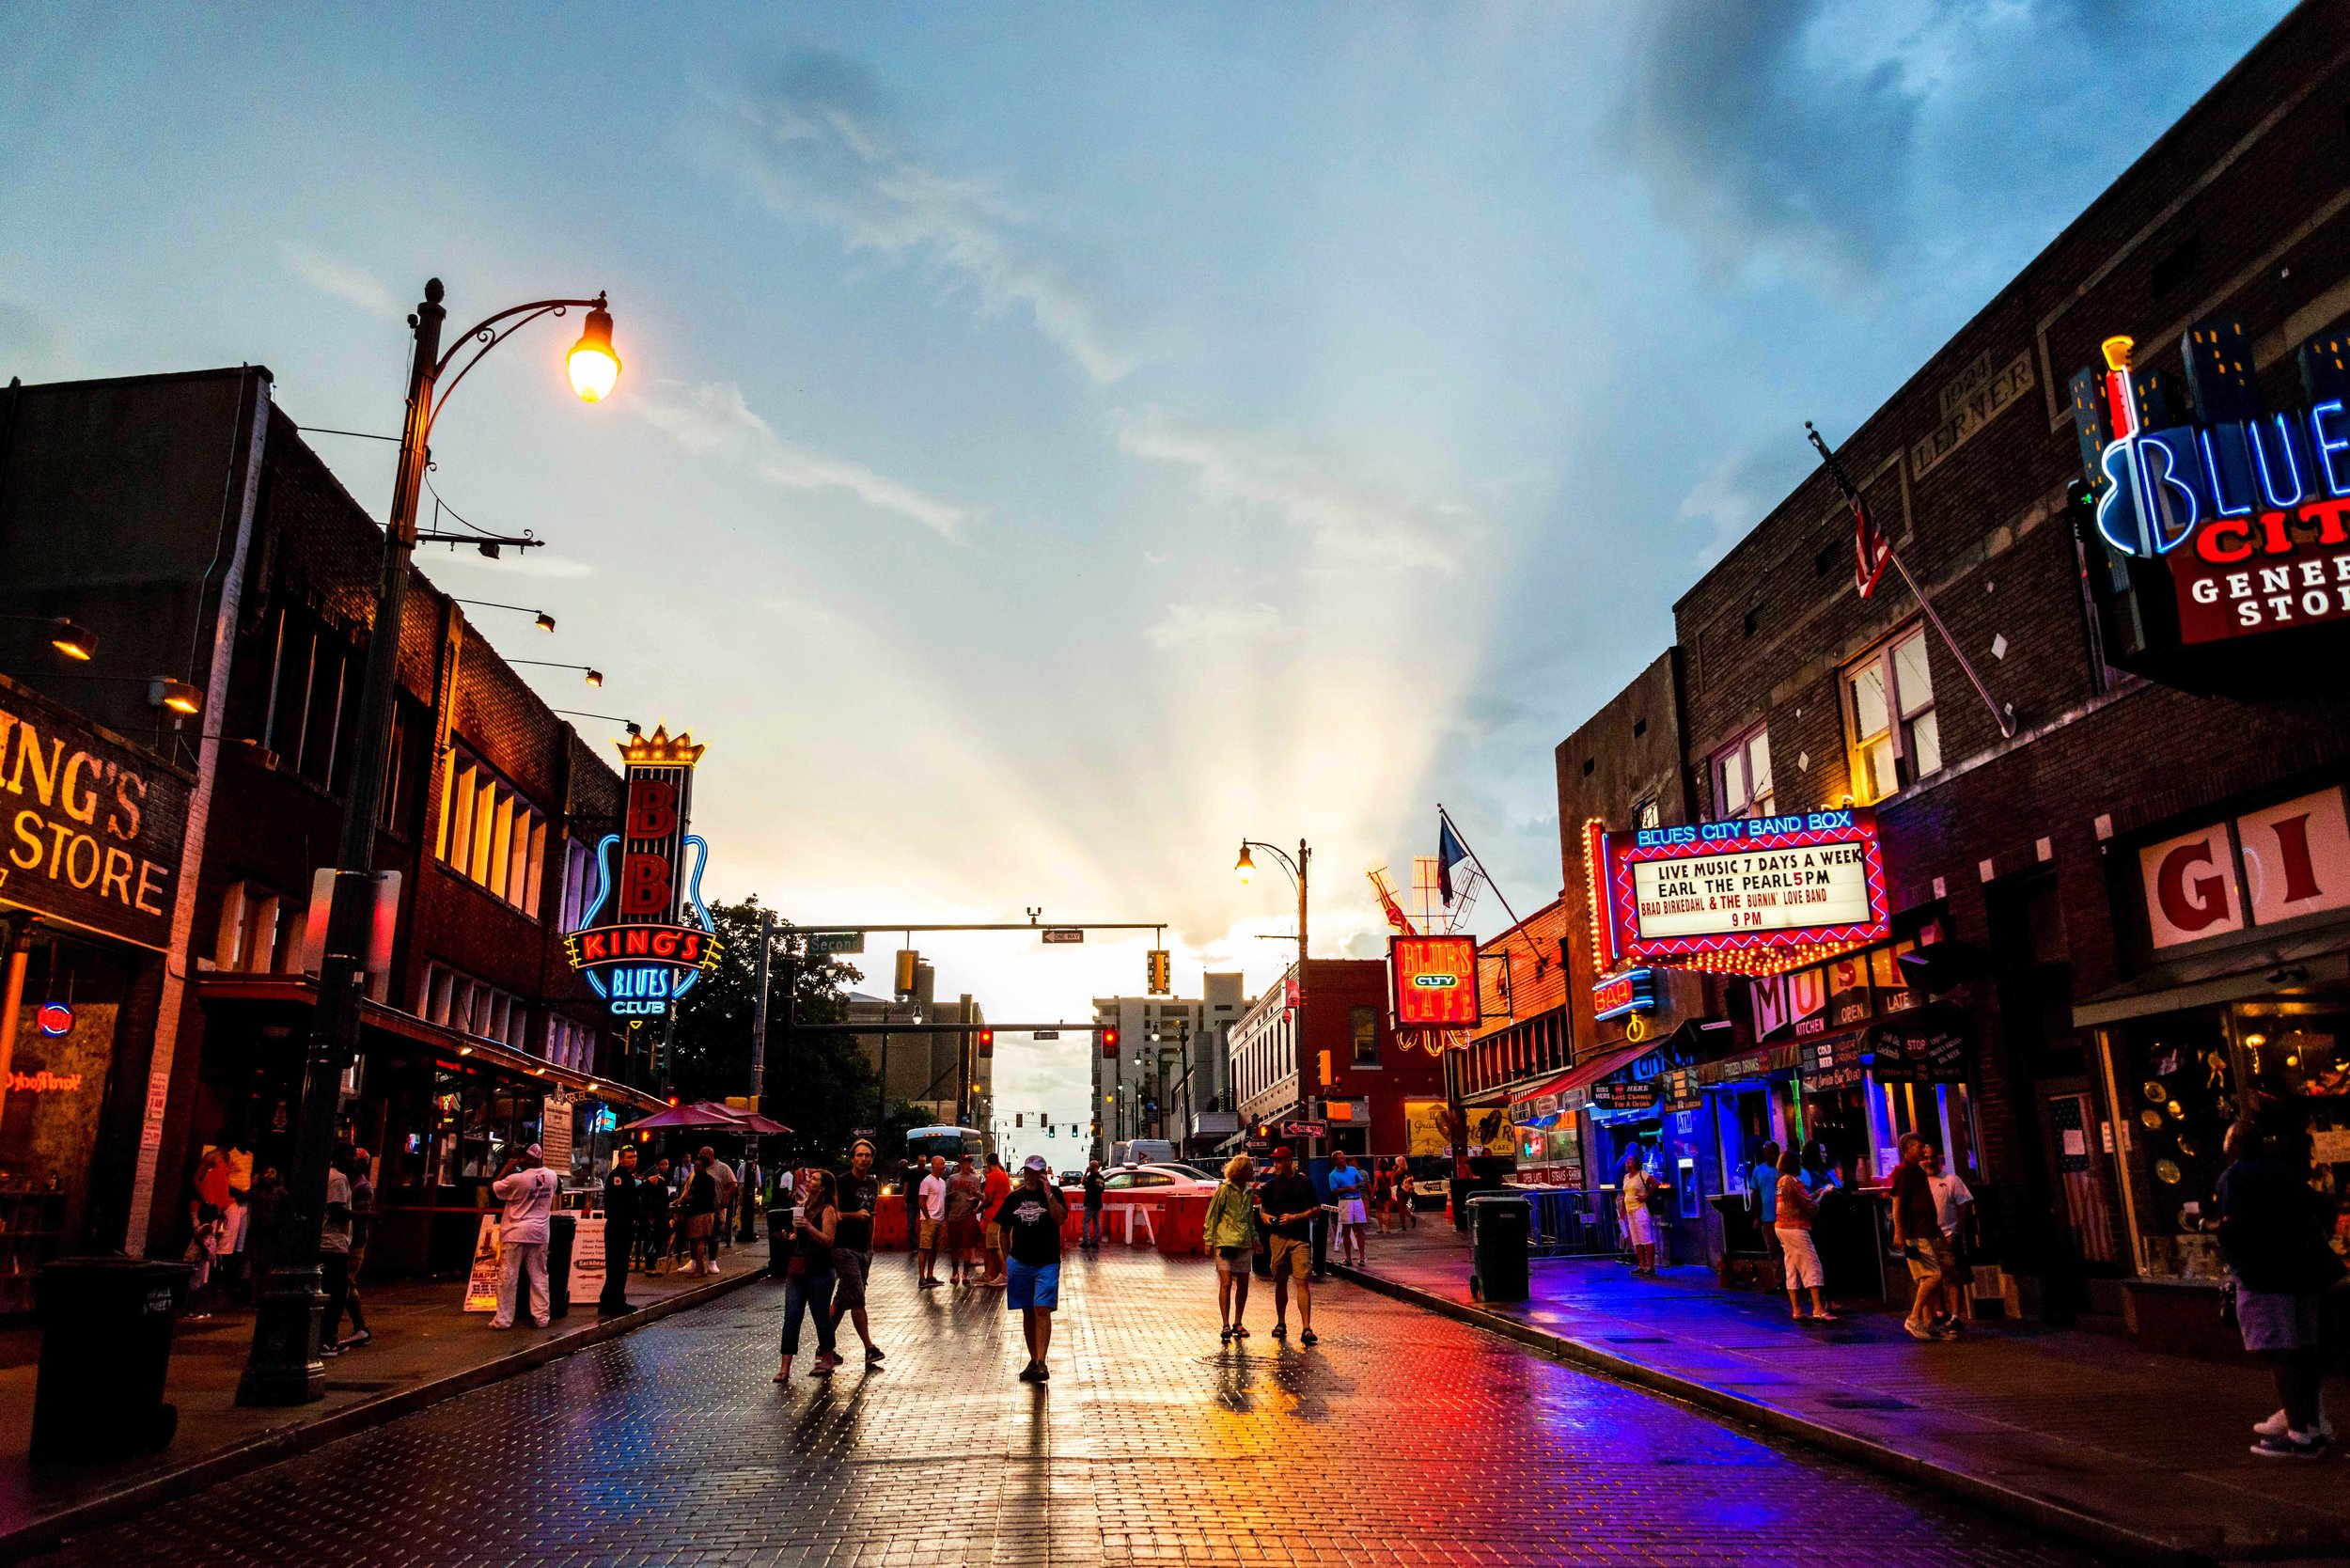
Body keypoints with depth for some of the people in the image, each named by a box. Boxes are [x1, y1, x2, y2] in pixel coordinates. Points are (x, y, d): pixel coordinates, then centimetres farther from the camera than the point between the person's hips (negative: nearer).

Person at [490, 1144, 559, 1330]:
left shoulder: (517, 1179, -16)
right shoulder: (551, 1176, 2)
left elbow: (492, 1190, -3)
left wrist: (506, 1168, -1)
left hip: (516, 1233, -4)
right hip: (539, 1233, 5)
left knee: (508, 1277, 4)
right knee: (539, 1277, 8)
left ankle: (503, 1319, 6)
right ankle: (541, 1318, 9)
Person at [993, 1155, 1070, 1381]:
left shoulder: (1053, 1193, -2)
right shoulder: (1014, 1197, 7)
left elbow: (1061, 1219, -18)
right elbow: (1005, 1230, 12)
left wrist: (1049, 1195, -23)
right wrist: (1005, 1260, 7)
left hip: (1047, 1263, -3)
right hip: (1019, 1263, 4)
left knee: (1042, 1310, -13)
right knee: (1027, 1312, 10)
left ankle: (1041, 1363, -15)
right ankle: (1033, 1360, 21)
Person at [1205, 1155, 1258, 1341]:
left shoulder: (1248, 1192, 13)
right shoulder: (1224, 1189, -7)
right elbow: (1212, 1215, -5)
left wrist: (1254, 1238, 15)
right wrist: (1209, 1240, -8)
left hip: (1244, 1243, 6)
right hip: (1225, 1242, -6)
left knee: (1243, 1285, 7)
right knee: (1226, 1283, -10)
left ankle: (1237, 1324, 19)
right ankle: (1226, 1326, -6)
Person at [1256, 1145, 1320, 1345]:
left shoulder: (1304, 1182, 0)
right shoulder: (1272, 1185, 10)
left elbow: (1316, 1209, 0)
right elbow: (1263, 1205, 22)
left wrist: (1294, 1217, -12)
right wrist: (1264, 1216, 0)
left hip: (1300, 1239, -3)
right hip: (1278, 1237, 4)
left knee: (1302, 1282, -11)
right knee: (1280, 1282, 11)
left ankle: (1306, 1329, -13)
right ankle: (1281, 1323, 25)